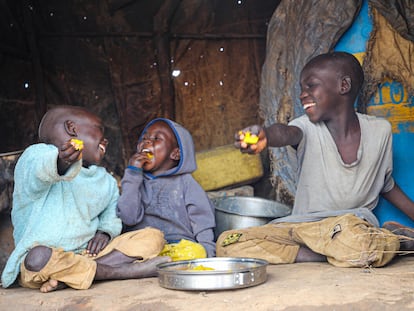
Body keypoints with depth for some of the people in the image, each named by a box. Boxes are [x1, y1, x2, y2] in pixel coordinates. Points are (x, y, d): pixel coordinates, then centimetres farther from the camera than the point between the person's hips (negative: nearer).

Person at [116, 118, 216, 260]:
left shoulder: (185, 182, 15)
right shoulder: (135, 181, 20)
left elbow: (203, 226, 7)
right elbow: (129, 218, 0)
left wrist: (206, 252, -12)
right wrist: (132, 173, 2)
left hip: (179, 246, 0)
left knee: (195, 252, -35)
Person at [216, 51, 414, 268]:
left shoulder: (379, 130, 0)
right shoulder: (307, 128, -7)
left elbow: (388, 186, 16)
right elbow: (286, 132, -34)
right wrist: (265, 135, -57)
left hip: (354, 222, -2)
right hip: (299, 225, 3)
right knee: (227, 243, -22)